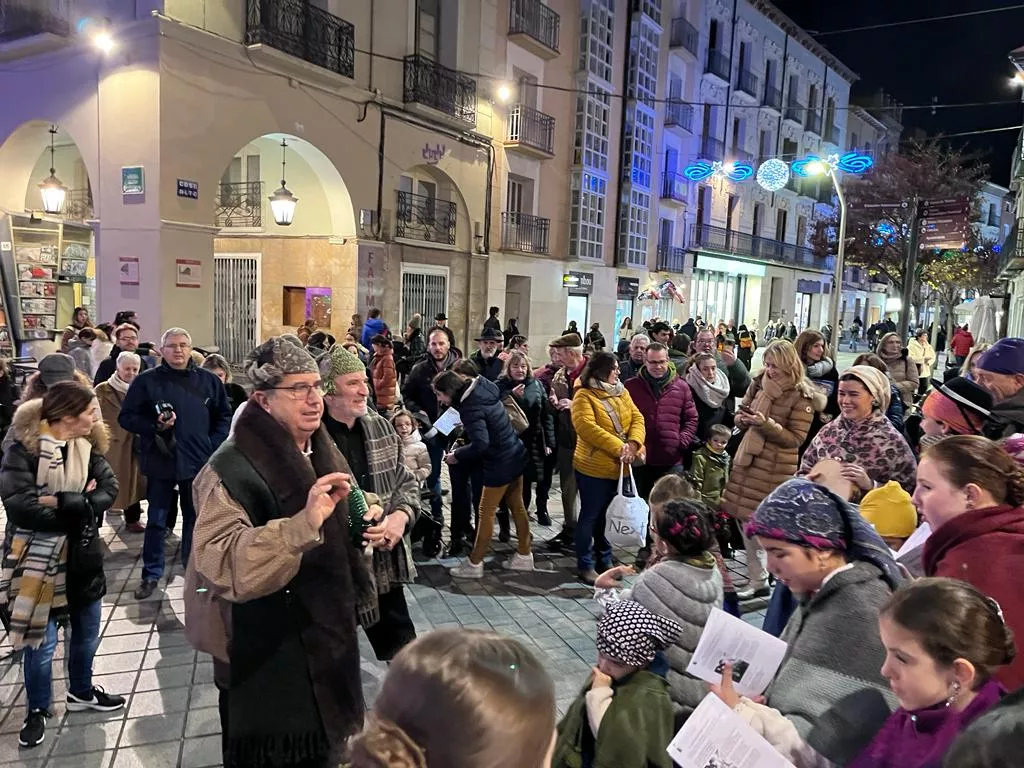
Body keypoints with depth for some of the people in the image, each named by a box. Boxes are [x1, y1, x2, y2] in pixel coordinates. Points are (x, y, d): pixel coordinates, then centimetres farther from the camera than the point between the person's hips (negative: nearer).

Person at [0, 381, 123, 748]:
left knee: (87, 633, 18)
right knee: (40, 642, 7)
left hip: (82, 557, 5)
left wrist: (61, 502, -23)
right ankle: (37, 710, 29)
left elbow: (109, 490, -9)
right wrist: (81, 507, -20)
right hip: (38, 561, -5)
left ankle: (81, 692, 41)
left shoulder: (88, 447, 1)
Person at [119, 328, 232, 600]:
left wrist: (214, 447, -1)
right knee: (156, 520, 9)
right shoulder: (146, 380, -3)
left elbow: (223, 416, 9)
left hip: (198, 461, 2)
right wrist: (154, 426, -18)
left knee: (195, 517, 14)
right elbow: (126, 417, -2)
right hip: (159, 461, -1)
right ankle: (151, 573, 22)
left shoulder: (208, 380, 2)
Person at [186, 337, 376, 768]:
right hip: (266, 663, -7)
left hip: (326, 642, 7)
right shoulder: (233, 468, -22)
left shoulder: (321, 452, 3)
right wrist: (304, 522, -46)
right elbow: (222, 564, -37)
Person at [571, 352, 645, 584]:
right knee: (590, 516, 4)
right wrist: (618, 447, -28)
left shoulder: (621, 392, 9)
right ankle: (585, 566, 15)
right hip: (594, 467, -6)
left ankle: (605, 561, 30)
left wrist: (633, 443, -18)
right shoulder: (584, 396, -13)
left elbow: (637, 418, 2)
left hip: (619, 467, 7)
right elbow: (586, 428, -25)